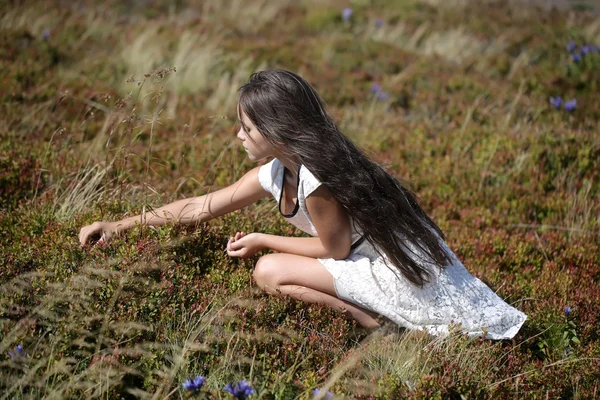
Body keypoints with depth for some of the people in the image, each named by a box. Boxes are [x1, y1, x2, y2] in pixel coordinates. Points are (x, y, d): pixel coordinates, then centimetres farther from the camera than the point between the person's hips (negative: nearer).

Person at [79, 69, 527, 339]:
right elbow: (200, 207, 7)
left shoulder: (316, 180, -24)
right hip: (374, 255, 9)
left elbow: (334, 249, -13)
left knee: (270, 271, -14)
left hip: (402, 269, -9)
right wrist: (120, 225, 7)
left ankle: (377, 323, -9)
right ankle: (383, 319, 6)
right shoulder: (273, 174, 2)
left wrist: (262, 240, -4)